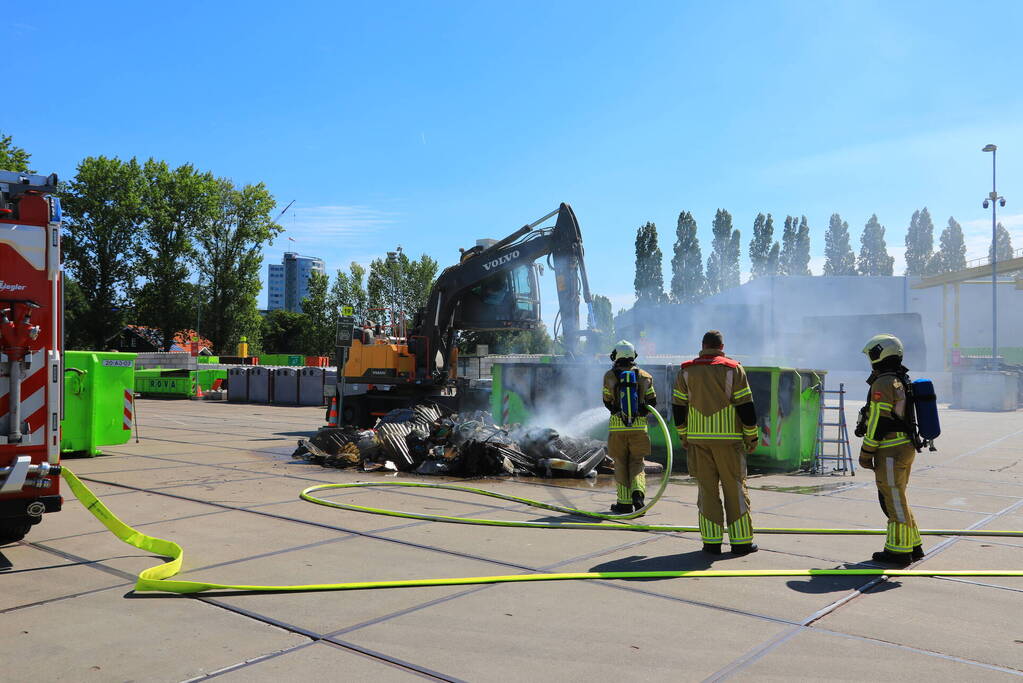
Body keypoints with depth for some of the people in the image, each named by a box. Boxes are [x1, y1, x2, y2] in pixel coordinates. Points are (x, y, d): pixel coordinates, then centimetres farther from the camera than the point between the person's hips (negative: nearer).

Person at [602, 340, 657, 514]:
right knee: (636, 463, 12)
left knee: (621, 464, 9)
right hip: (639, 426, 1)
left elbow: (607, 402, 7)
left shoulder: (609, 376, -1)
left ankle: (625, 503, 9)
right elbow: (652, 402, 8)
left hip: (617, 426, -1)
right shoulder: (644, 376, 3)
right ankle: (638, 491, -12)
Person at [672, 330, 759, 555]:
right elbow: (746, 406, -4)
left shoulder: (686, 371, 6)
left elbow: (678, 407, 7)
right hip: (728, 438, -2)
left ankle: (711, 541, 8)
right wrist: (752, 437, 5)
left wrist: (683, 436, 17)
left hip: (698, 438, 2)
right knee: (735, 488, 5)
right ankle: (741, 541, 10)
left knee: (707, 488, 7)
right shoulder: (733, 369, -2)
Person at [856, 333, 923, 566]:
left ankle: (899, 551, 5)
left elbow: (877, 423, -18)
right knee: (894, 498, 18)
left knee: (894, 500, -2)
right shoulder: (903, 381, 15)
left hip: (891, 451, -10)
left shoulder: (882, 384, -16)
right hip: (906, 448, 10)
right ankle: (913, 546, 24)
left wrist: (865, 454, -11)